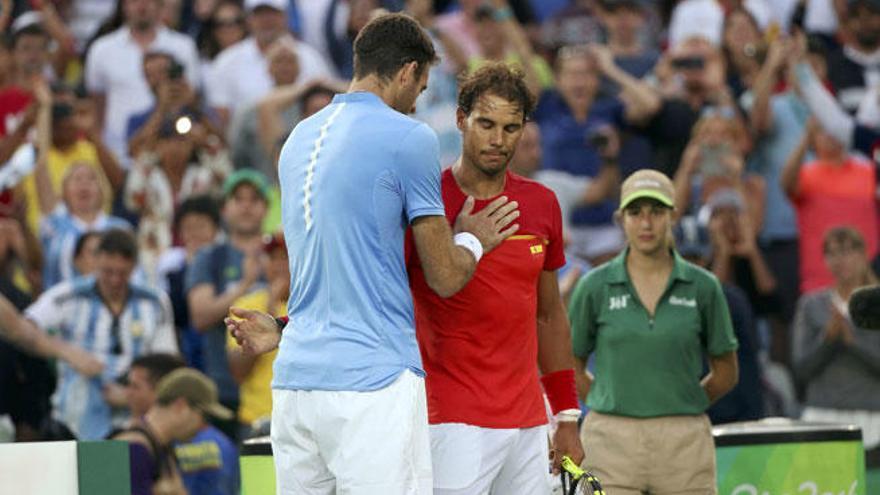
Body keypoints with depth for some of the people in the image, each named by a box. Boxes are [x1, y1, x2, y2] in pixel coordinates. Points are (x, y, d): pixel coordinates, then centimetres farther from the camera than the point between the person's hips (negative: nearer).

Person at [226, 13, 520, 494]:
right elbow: (445, 277, -1)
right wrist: (472, 240, 17)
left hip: (293, 381, 7)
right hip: (372, 384, -7)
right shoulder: (409, 139, -5)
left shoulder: (300, 137, 17)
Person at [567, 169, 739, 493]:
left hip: (684, 442, 1)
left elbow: (725, 373, 13)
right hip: (611, 440, -1)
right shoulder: (595, 286, 3)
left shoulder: (703, 287, 3)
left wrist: (676, 406, 8)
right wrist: (616, 405, 6)